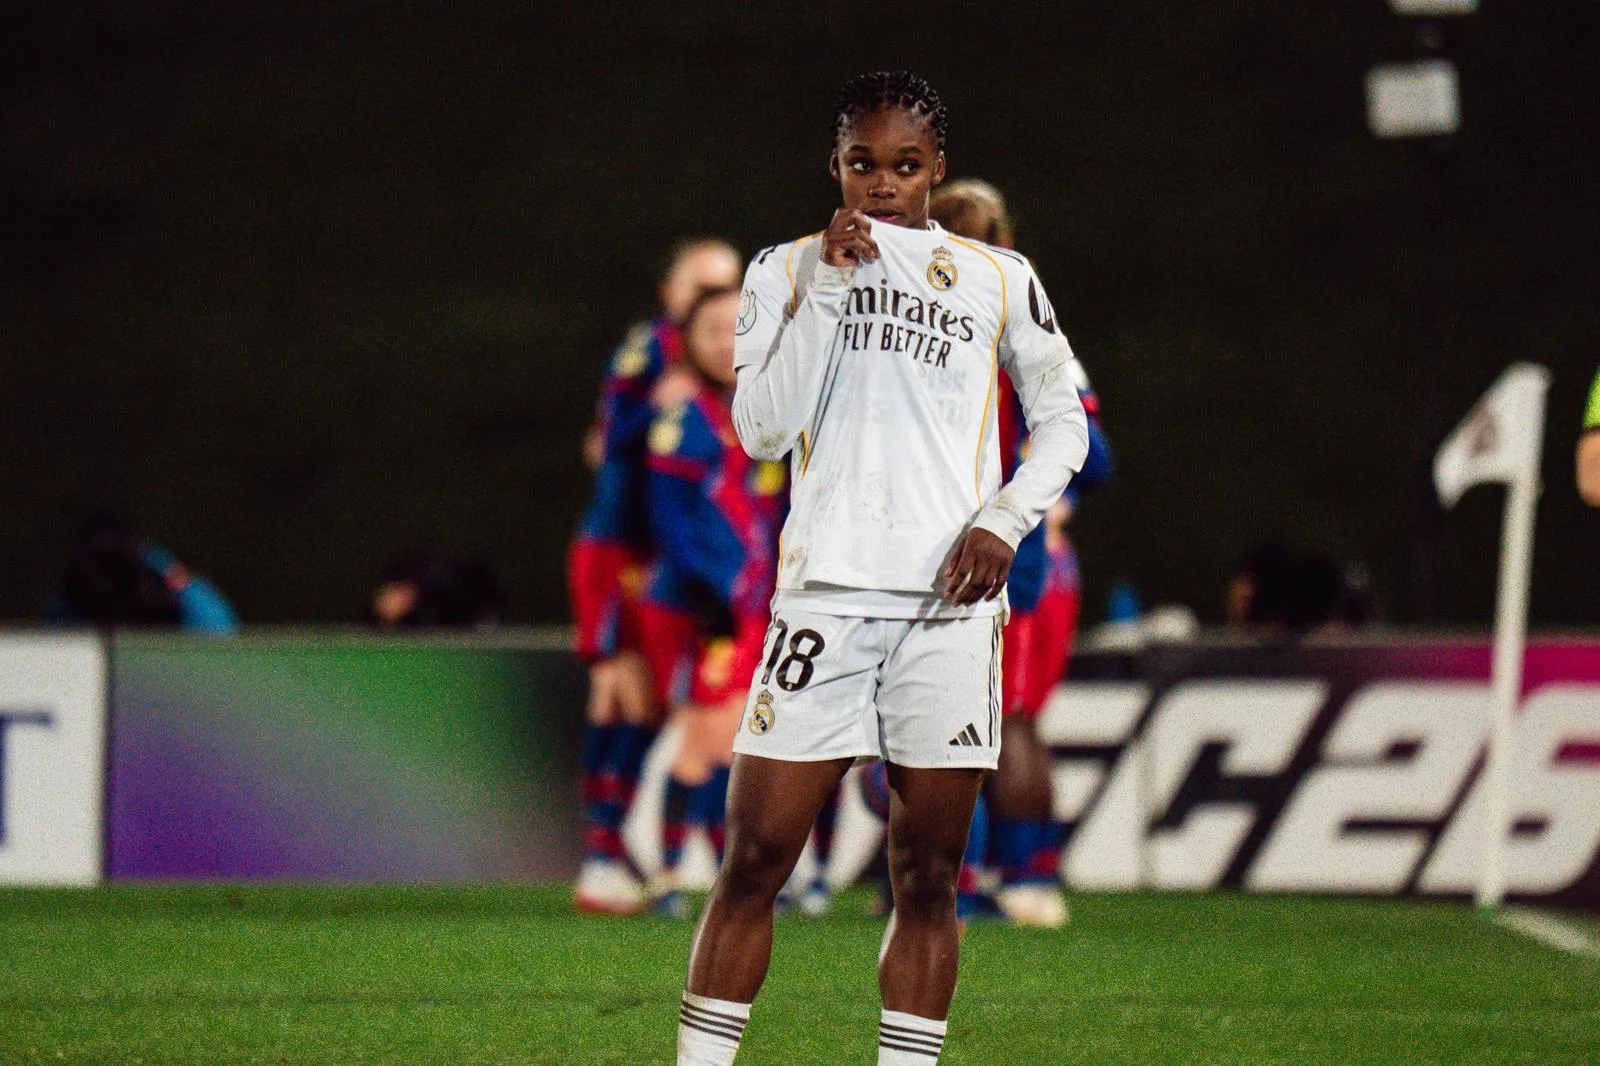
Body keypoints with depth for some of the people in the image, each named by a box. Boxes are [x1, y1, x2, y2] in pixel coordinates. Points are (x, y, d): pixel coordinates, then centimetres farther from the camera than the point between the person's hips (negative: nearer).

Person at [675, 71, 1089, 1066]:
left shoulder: (999, 277, 11)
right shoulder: (788, 270, 9)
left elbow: (1063, 420, 18)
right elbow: (761, 430, -2)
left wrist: (1005, 520, 1)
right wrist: (827, 289, -8)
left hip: (950, 601, 1)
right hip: (825, 593, -1)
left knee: (928, 876, 2)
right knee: (755, 860, -5)